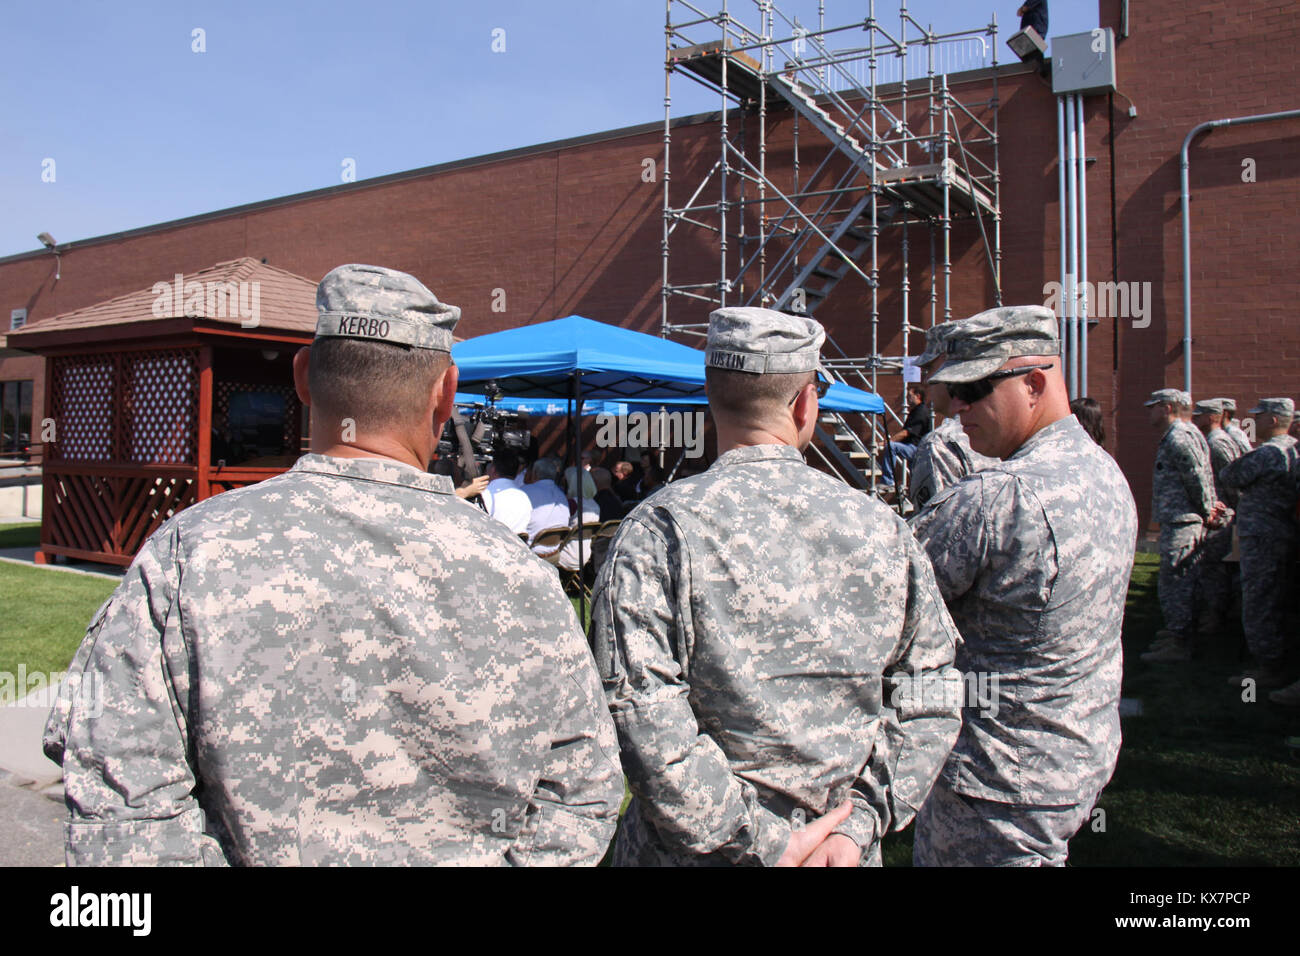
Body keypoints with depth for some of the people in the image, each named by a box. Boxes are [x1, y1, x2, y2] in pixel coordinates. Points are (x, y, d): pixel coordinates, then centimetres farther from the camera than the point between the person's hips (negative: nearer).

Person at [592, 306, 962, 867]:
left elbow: (644, 720, -22)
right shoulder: (880, 525, -5)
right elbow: (929, 697, -3)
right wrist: (858, 824, -5)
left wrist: (758, 841, -15)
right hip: (843, 849, 3)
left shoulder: (659, 531, -16)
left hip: (699, 852, -3)